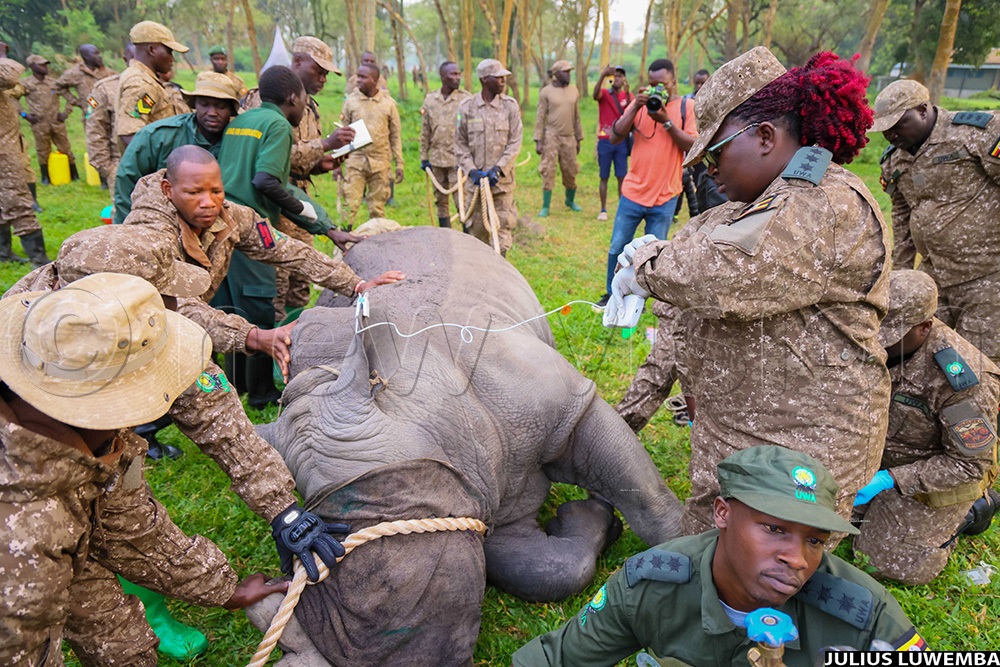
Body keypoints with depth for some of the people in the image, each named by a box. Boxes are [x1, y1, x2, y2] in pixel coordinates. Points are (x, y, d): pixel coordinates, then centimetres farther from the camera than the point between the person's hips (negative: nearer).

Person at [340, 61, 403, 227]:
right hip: (355, 160, 0)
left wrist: (399, 164, 3)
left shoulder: (389, 103, 3)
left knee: (377, 208, 8)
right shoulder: (351, 100, 4)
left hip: (380, 163, 0)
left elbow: (395, 136, 7)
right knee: (349, 204, -5)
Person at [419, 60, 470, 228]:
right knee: (441, 201, 12)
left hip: (458, 159, -4)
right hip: (437, 159, 4)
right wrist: (424, 157, 9)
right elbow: (425, 131, 11)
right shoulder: (430, 99, 6)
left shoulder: (466, 98, -4)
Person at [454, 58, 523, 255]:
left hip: (503, 181, -1)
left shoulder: (510, 105, 0)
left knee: (503, 226, -2)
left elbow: (515, 143, -3)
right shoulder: (466, 106, 0)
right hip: (475, 180, 1)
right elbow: (460, 144, 3)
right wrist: (472, 170, -10)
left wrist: (498, 169, -14)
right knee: (476, 228, 10)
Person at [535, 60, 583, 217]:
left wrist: (579, 139, 13)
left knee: (570, 171, 8)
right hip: (551, 136, -4)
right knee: (548, 172, -4)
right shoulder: (546, 92, -5)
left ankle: (570, 201, 28)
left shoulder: (574, 90, 7)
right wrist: (538, 141, -11)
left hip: (569, 137, 4)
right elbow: (540, 117, -5)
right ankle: (545, 207, 3)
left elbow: (576, 117, 13)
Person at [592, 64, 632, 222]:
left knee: (622, 177, 2)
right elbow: (595, 95, -26)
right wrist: (602, 76, -42)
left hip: (621, 141, 2)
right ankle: (603, 210, 7)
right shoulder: (604, 93, -1)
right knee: (604, 177, 2)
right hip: (605, 141, -2)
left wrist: (627, 92, -19)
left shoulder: (628, 95, 8)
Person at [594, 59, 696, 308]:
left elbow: (694, 146, -11)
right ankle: (611, 295, 23)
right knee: (617, 249, 6)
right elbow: (615, 138, -4)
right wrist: (635, 107, -15)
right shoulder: (641, 103, 5)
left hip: (665, 196, -2)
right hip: (633, 192, 2)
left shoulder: (687, 106, 0)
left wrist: (667, 122, -18)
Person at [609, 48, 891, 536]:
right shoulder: (779, 198, 14)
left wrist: (644, 269, -14)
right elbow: (705, 233, 20)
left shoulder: (828, 205, -21)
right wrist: (659, 250, -2)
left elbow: (725, 275, -32)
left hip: (800, 440, -10)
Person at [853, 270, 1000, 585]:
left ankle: (969, 509, 20)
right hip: (880, 456, 6)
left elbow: (970, 463, -25)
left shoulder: (962, 379, -34)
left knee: (887, 561, 1)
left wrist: (888, 480, -30)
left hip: (937, 475, -5)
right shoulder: (875, 341, -18)